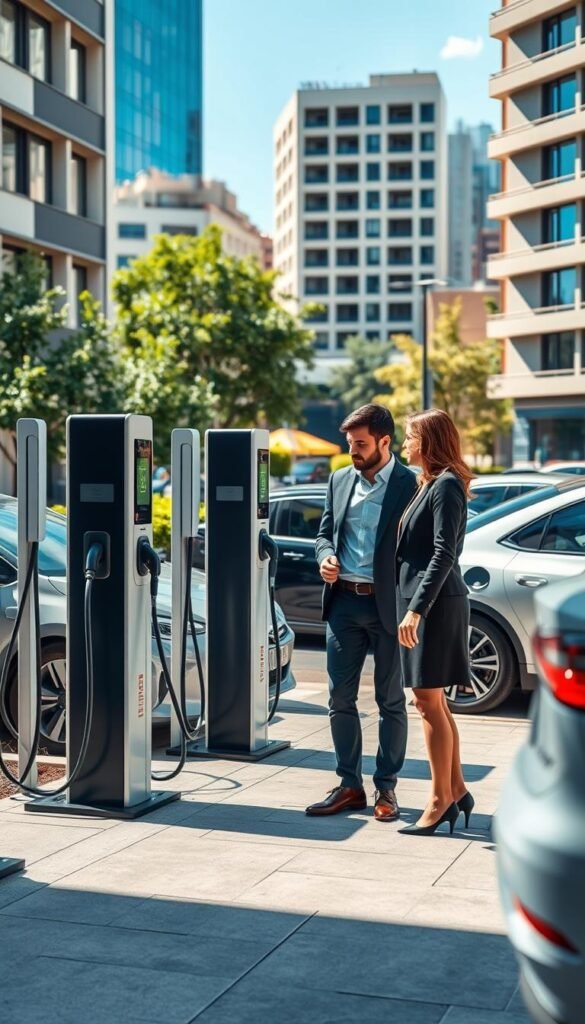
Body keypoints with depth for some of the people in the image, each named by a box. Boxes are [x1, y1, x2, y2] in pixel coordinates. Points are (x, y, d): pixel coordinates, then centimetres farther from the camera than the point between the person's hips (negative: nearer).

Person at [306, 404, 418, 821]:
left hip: (388, 605, -5)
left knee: (391, 701, 6)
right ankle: (350, 785, 18)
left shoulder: (410, 484, -7)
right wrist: (326, 556, -5)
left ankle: (386, 787, 16)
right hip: (344, 601, 5)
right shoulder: (341, 480, 10)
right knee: (341, 699, 8)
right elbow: (325, 532, 17)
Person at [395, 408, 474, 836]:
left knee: (429, 701, -6)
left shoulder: (447, 485, -13)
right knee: (434, 703, 12)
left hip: (435, 604, -10)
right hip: (420, 602, 10)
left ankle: (441, 799, 1)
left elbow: (443, 555, -20)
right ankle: (456, 790, 19)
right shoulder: (429, 484, 17)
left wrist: (416, 609, -24)